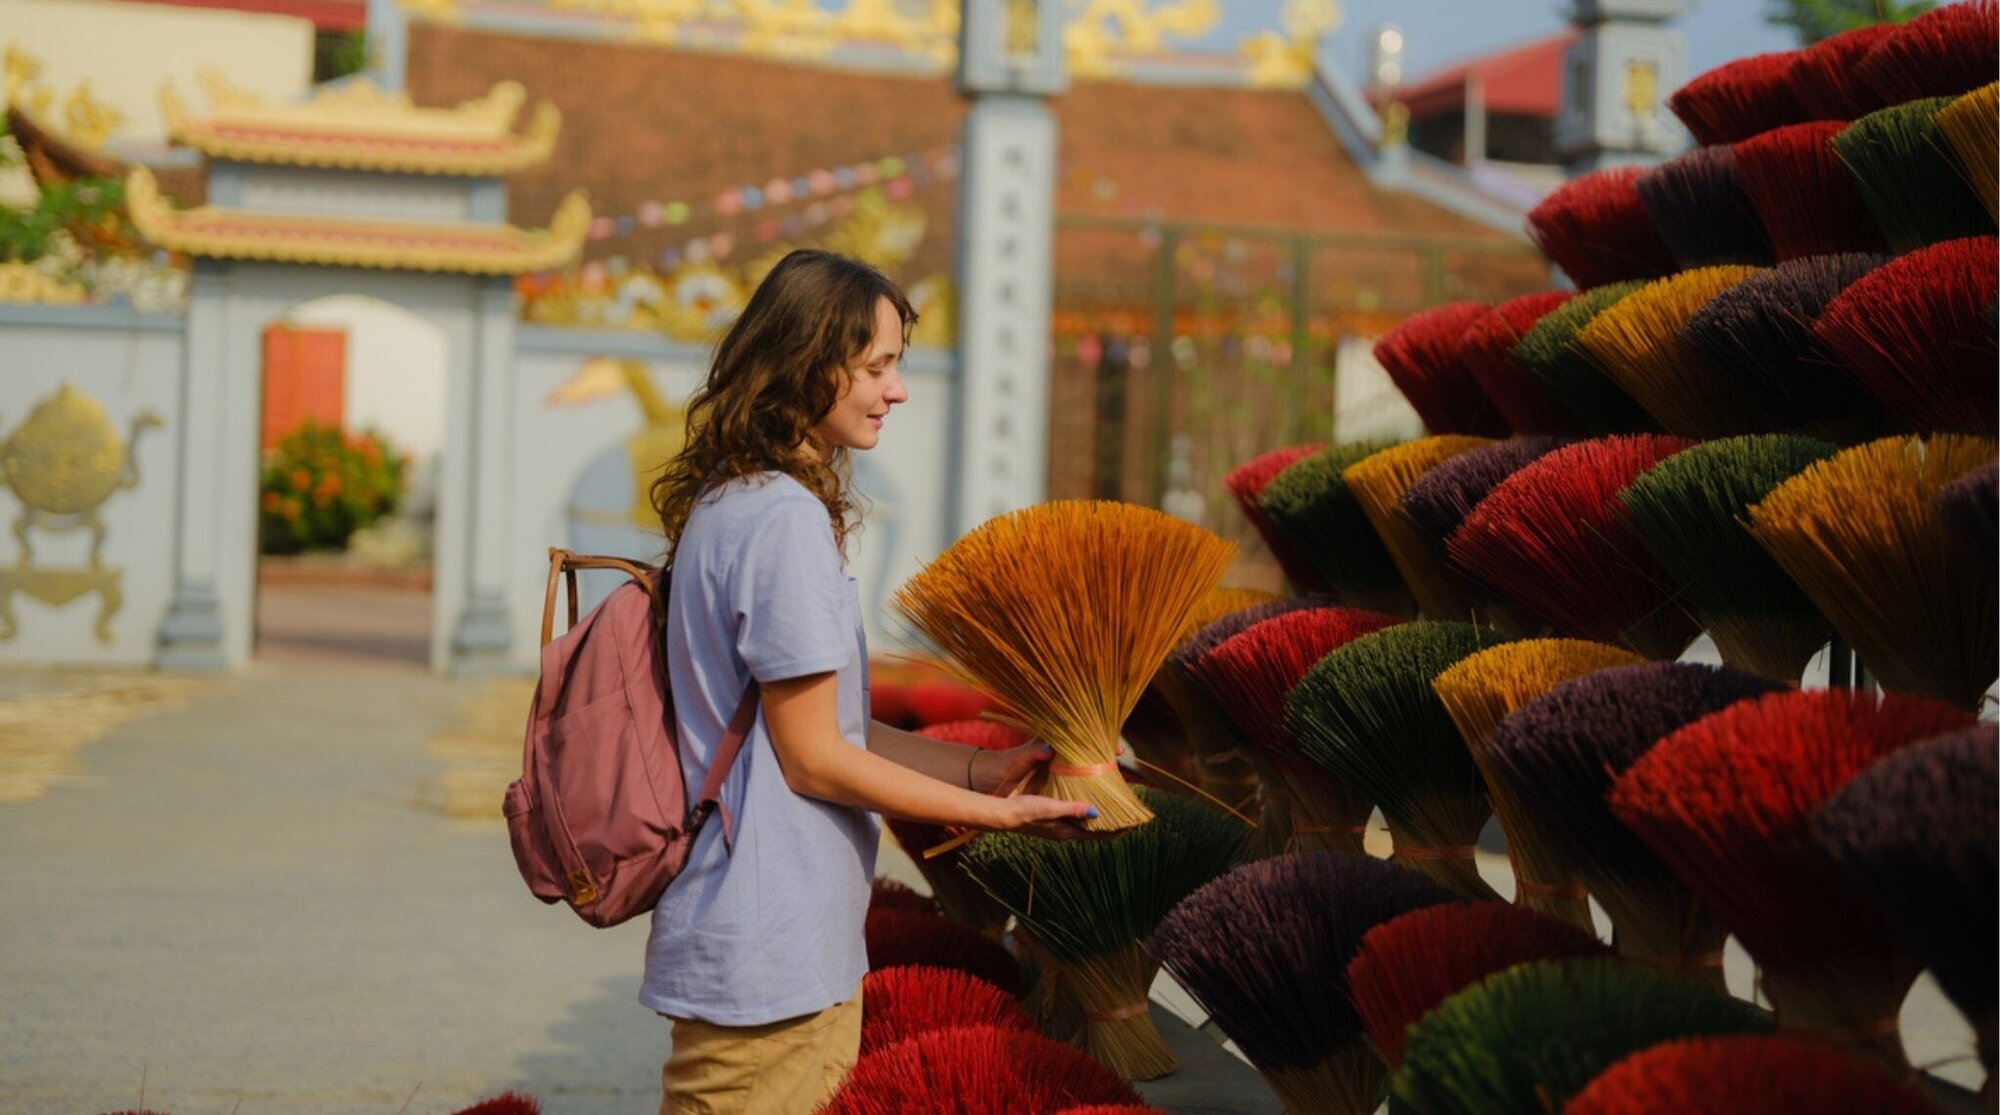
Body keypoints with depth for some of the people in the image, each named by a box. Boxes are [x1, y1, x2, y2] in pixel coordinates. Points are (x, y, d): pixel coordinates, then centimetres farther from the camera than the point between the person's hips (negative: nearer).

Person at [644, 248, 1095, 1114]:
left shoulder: (729, 503, 12)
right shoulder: (787, 520, -18)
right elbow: (816, 759, -16)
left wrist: (977, 769, 8)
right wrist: (998, 811, -9)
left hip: (792, 945, 10)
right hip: (768, 961, -10)